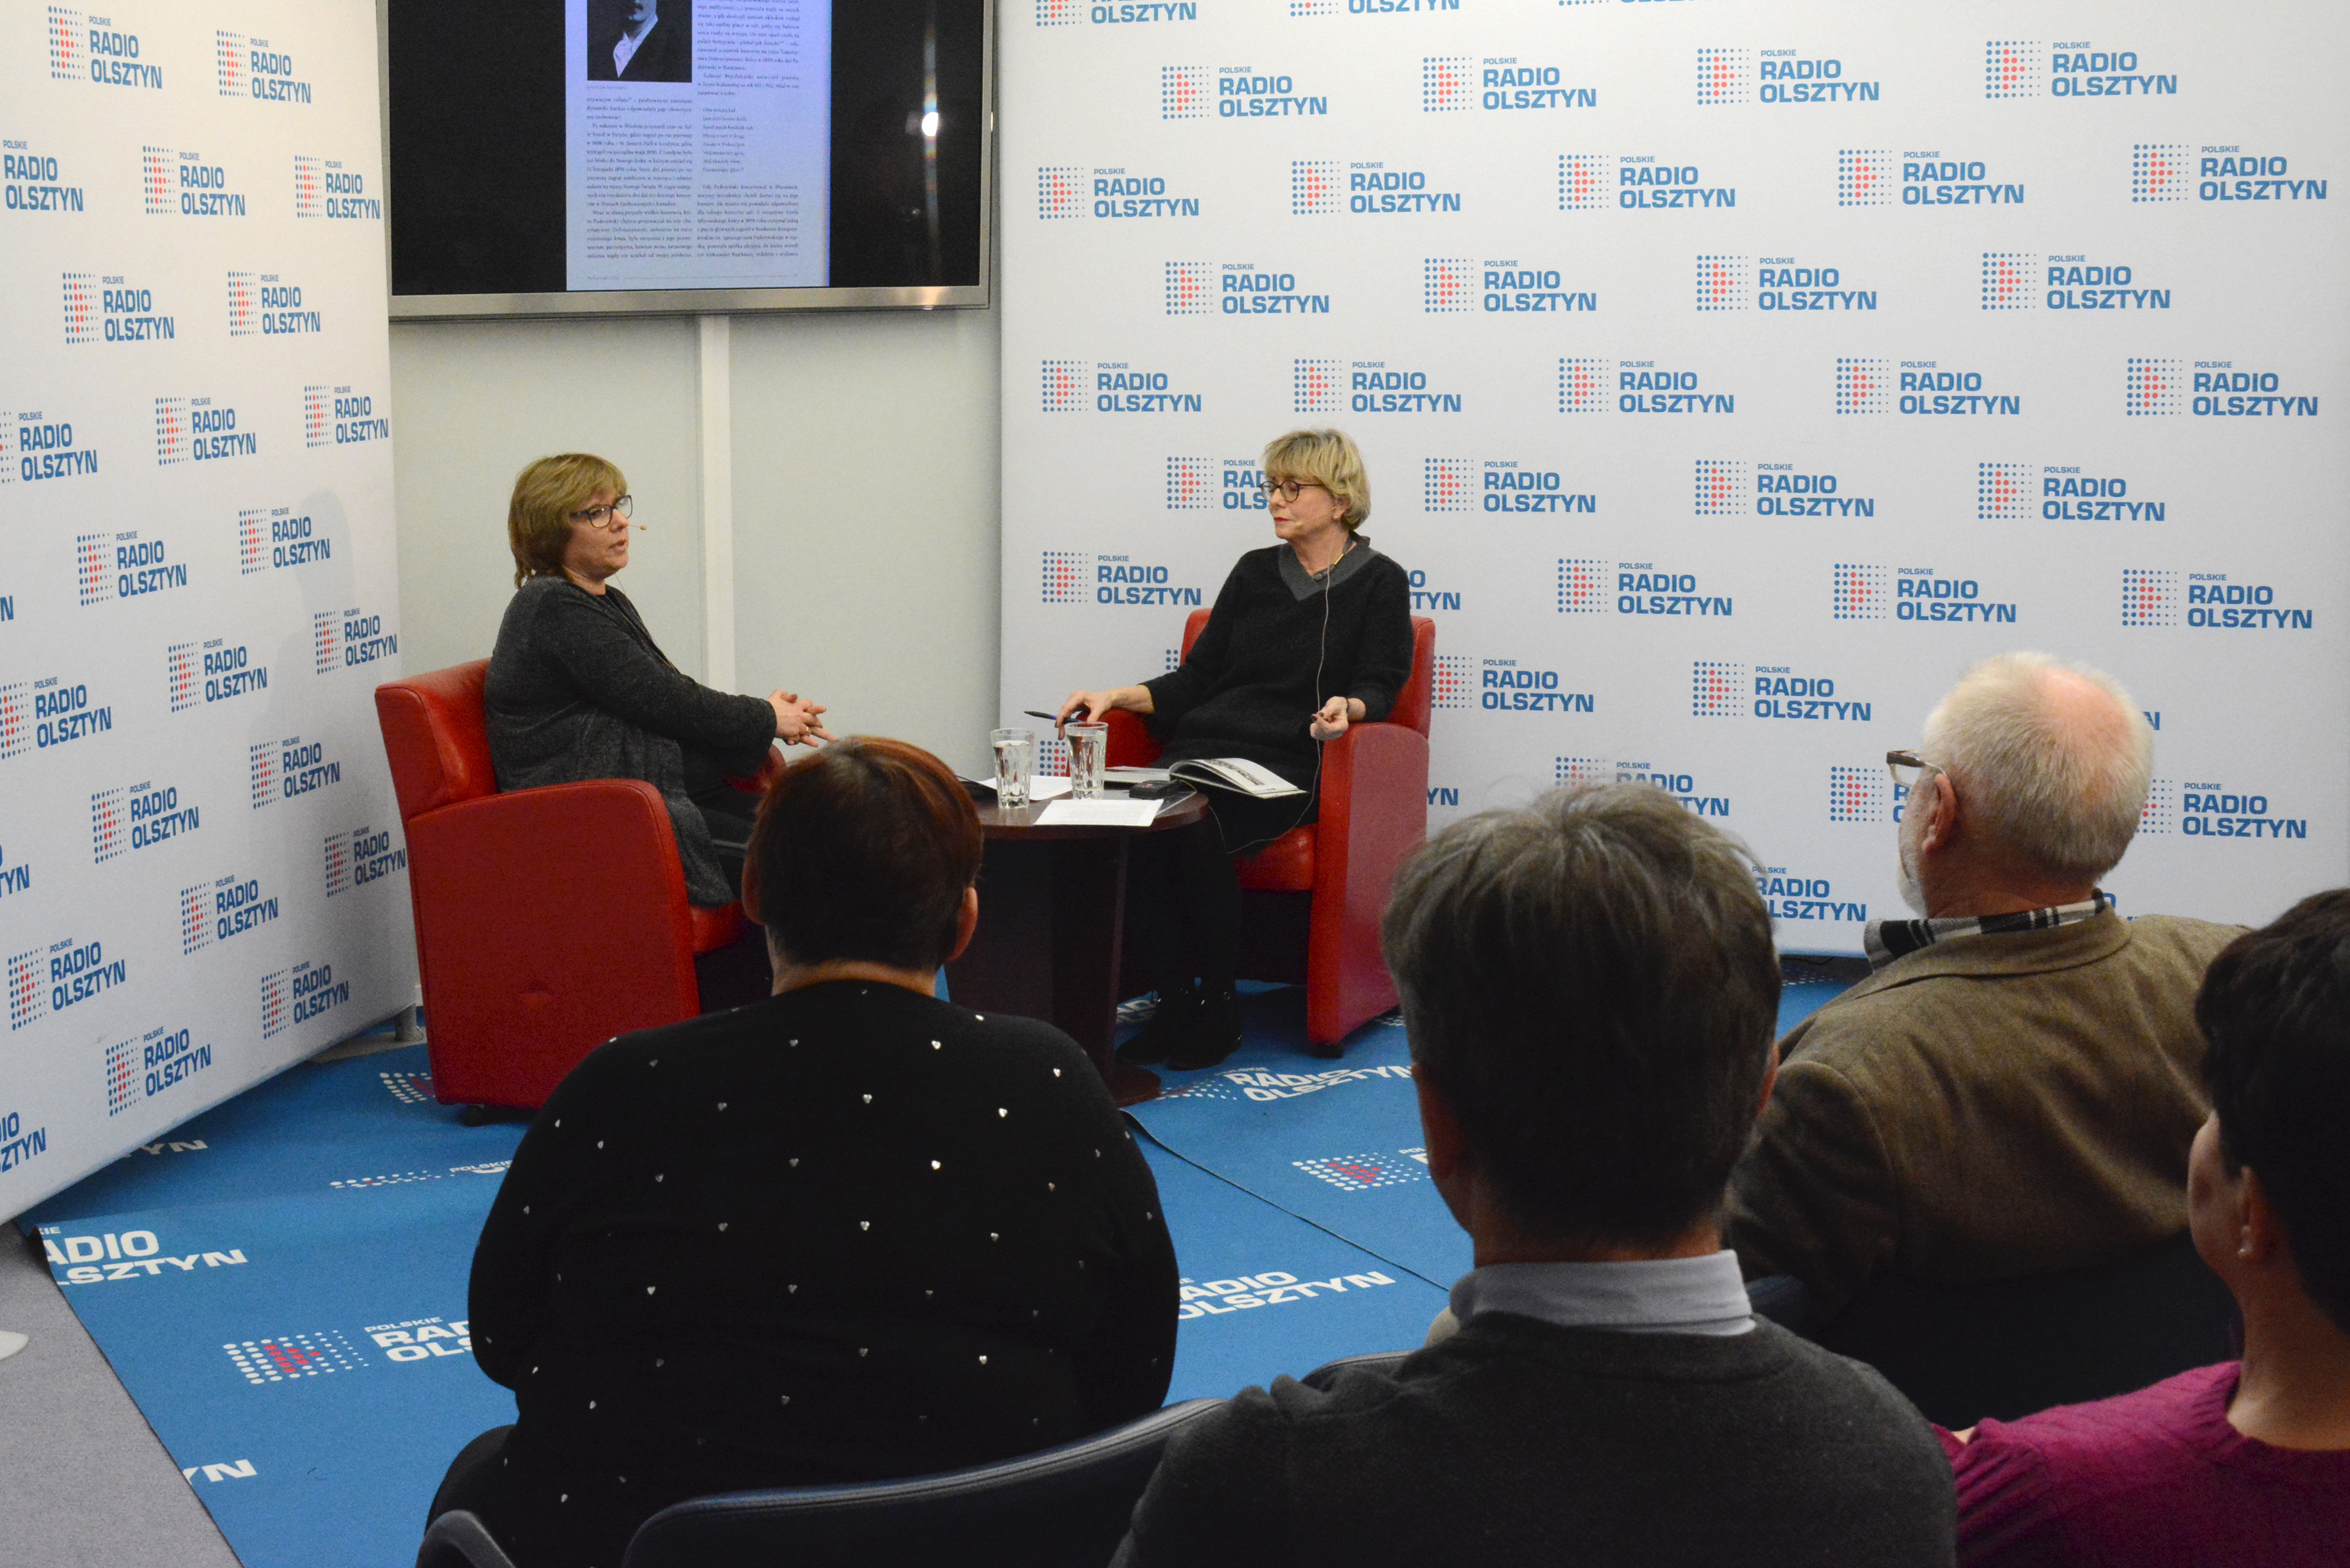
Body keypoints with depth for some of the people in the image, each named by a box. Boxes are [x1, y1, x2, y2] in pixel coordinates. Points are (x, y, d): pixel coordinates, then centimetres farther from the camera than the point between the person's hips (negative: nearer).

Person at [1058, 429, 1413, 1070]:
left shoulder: (1379, 583, 8)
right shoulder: (1255, 571, 21)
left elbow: (1380, 687, -1)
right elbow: (1197, 678, 19)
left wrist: (1346, 708, -24)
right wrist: (1117, 697, 4)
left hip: (1292, 765, -4)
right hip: (1204, 748, 5)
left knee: (1195, 823, -34)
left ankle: (1219, 1009, -21)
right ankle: (1174, 1000, -22)